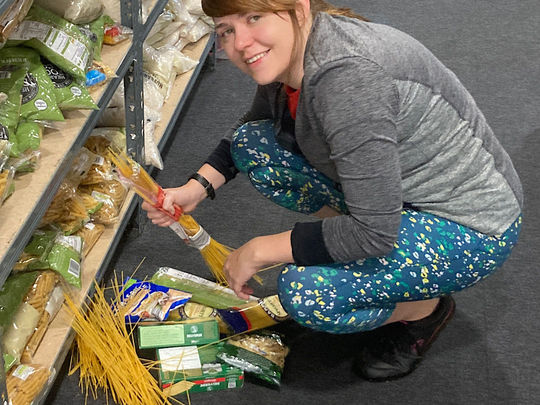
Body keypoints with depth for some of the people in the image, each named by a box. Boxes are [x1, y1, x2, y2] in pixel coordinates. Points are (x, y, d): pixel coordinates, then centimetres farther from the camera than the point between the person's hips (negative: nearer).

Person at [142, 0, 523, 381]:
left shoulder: (348, 76, -34)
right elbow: (255, 123, 18)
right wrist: (196, 188, 3)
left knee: (305, 292, -28)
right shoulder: (285, 58, -6)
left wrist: (257, 251, -20)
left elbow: (373, 232, -32)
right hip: (394, 186, 9)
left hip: (469, 226, -8)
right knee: (251, 142, 2)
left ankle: (424, 308, 3)